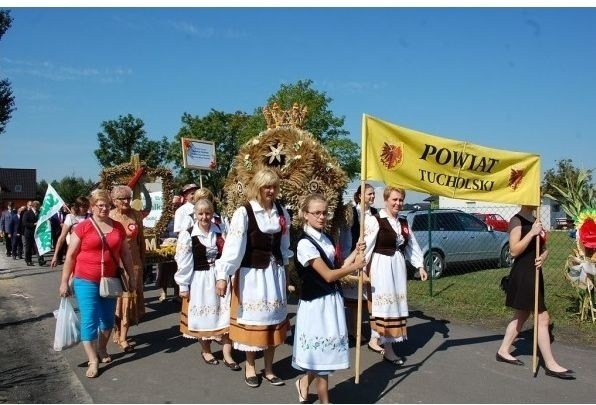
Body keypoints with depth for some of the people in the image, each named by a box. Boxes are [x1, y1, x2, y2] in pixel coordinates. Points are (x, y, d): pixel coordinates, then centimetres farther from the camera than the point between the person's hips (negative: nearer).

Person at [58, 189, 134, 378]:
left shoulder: (118, 227, 4)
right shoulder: (83, 227, -7)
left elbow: (125, 253, 12)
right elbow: (70, 256, -4)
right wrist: (64, 281, -4)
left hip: (110, 281, 4)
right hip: (86, 281, -4)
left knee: (108, 319, 14)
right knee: (89, 320, -3)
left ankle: (102, 350, 36)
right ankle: (93, 361, 6)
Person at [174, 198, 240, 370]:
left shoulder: (221, 231, 0)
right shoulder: (187, 235, -9)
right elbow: (183, 263, -7)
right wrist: (183, 286, -6)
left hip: (220, 277, 2)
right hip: (199, 280, -2)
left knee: (225, 315, 0)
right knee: (204, 316, 10)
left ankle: (227, 354, 10)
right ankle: (206, 351, 31)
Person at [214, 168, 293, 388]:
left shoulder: (281, 212, 4)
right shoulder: (244, 212, -13)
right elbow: (233, 245, -18)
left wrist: (284, 268, 14)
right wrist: (223, 275, -23)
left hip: (275, 272, 5)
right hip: (252, 273, -4)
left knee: (273, 319, 11)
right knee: (252, 319, 7)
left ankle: (269, 369, 25)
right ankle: (250, 367, 25)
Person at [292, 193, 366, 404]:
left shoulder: (326, 238, 8)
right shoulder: (305, 243, -18)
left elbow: (335, 269, 8)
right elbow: (328, 275, -18)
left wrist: (356, 252, 1)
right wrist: (355, 266, -8)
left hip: (332, 299, 8)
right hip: (316, 303, -8)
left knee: (325, 352, 16)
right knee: (322, 352, 4)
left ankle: (304, 382, 38)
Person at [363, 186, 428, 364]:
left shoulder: (403, 223, 11)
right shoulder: (375, 221, -12)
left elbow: (412, 245, 16)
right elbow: (367, 247, -16)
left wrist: (420, 266, 11)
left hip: (398, 266, 8)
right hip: (381, 266, -8)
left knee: (396, 303, 12)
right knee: (385, 305, -5)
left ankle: (384, 340, 23)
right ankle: (388, 349, 2)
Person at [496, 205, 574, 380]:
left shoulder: (535, 220, 14)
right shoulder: (517, 220, -12)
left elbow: (544, 248, 16)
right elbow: (514, 251, -18)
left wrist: (543, 257, -6)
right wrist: (532, 233, -23)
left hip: (535, 273, 9)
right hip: (522, 274, -9)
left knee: (522, 315, 15)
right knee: (542, 318, -6)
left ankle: (503, 351, 26)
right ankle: (550, 365, 1)